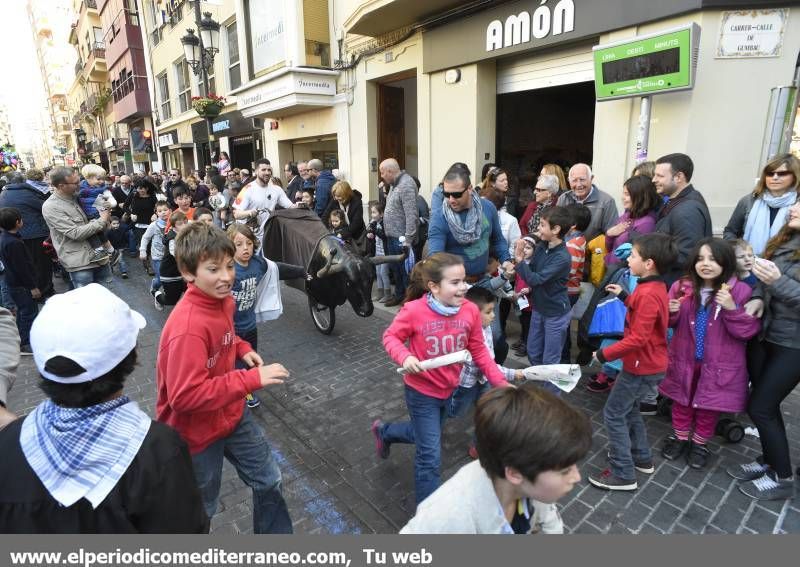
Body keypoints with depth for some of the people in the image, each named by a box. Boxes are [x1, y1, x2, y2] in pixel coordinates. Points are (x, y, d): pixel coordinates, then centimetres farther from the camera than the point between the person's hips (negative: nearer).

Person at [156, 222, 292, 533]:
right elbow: (185, 396, -34)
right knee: (201, 509, 20)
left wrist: (242, 348, -5)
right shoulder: (187, 327, -34)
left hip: (232, 413, 7)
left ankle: (276, 534, 45)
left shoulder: (223, 300, -7)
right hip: (196, 431, -7)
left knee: (268, 480, 21)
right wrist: (252, 379, -35)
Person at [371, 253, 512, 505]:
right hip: (421, 392, -6)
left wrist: (499, 381, -8)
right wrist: (405, 357, -30)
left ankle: (384, 431, 57)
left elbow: (478, 351, -3)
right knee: (431, 456, 3)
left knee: (427, 435, 29)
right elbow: (390, 337, -11)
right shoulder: (414, 310, -26)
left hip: (448, 389, 6)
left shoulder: (470, 310, -14)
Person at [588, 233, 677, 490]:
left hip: (642, 366, -10)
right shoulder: (656, 287, 4)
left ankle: (623, 474, 10)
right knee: (628, 409, 24)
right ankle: (642, 458, 38)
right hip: (649, 363, 10)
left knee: (613, 414, 0)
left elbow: (638, 339, -29)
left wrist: (605, 354, -22)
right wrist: (624, 296, 15)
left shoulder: (648, 294, -26)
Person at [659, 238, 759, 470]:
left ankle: (700, 443, 37)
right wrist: (671, 313, -17)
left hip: (719, 364, -2)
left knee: (709, 406, 15)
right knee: (682, 401, 18)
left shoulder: (742, 291, -12)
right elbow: (671, 324, 5)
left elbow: (749, 330, -14)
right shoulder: (681, 287, -6)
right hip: (684, 359, 2)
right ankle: (680, 437, 39)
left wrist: (732, 309, -27)